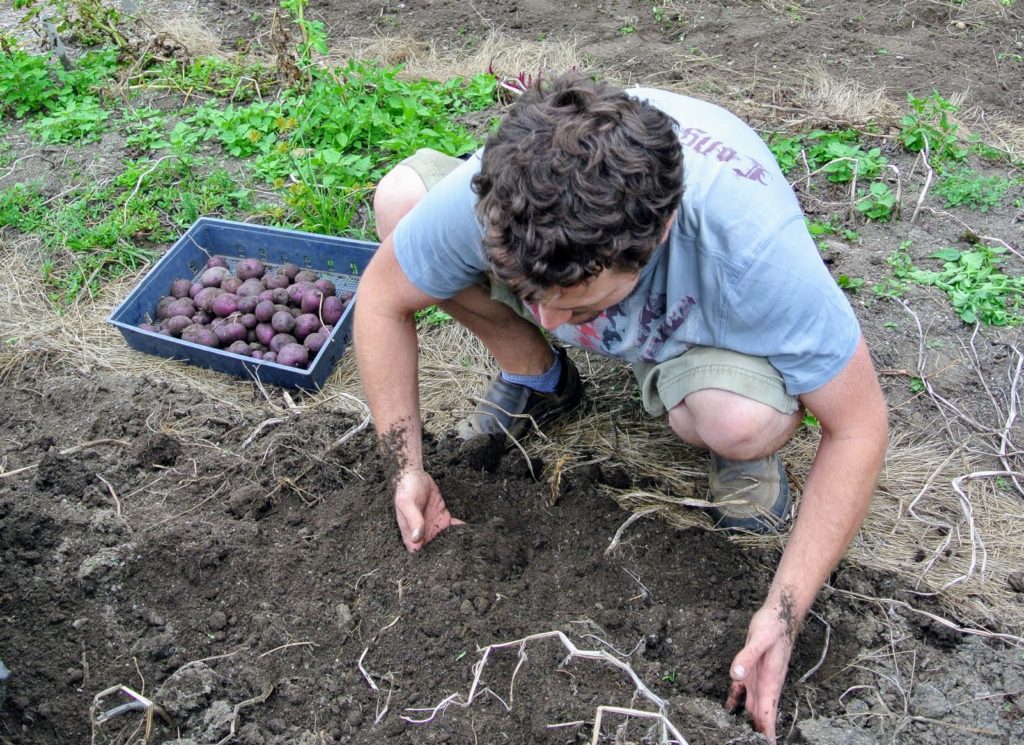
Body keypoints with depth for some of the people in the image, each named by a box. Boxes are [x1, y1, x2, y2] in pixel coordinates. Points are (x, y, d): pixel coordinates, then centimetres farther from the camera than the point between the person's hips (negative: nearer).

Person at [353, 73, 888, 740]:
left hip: (705, 325, -3)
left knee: (745, 424, -41)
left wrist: (784, 613, -34)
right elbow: (382, 300, -16)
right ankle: (537, 378, 2)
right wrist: (407, 466, -22)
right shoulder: (493, 189, -36)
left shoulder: (755, 244, -43)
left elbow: (857, 427, -29)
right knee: (398, 198, -19)